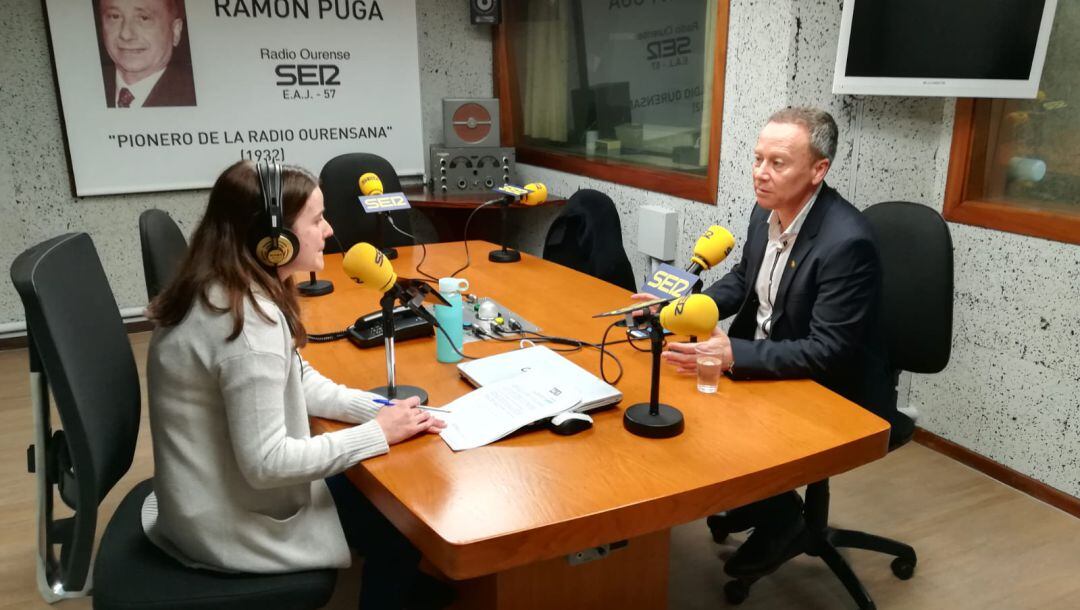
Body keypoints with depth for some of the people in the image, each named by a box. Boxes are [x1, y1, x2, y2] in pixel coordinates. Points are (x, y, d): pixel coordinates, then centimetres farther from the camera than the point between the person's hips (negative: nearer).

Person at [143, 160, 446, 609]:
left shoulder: (218, 290, -1)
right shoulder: (250, 321, -31)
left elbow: (297, 382, 5)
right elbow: (267, 463, -29)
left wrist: (380, 409, -7)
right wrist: (379, 433, -20)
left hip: (211, 495, 8)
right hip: (229, 523, -8)